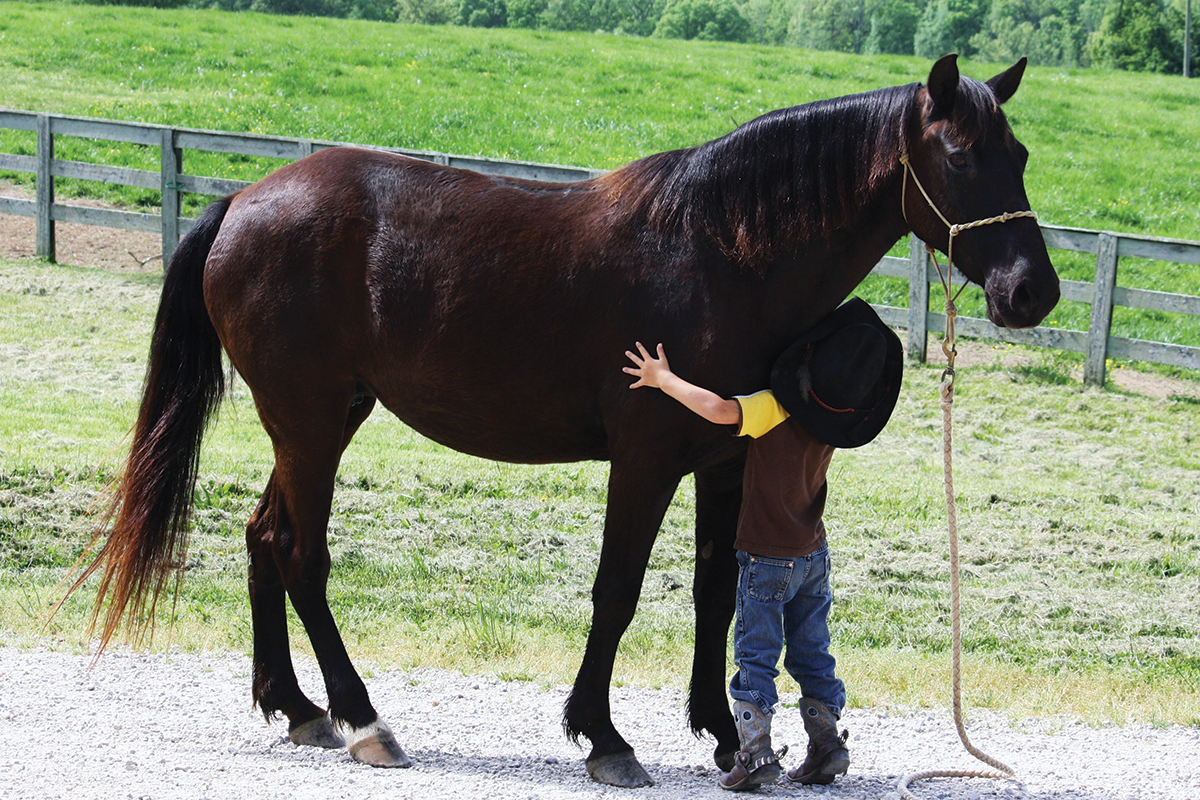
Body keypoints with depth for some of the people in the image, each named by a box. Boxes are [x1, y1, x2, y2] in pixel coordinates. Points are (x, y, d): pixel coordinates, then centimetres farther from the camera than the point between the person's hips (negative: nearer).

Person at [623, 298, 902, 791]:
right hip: (814, 553, 6)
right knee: (812, 654, 16)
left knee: (755, 655, 1)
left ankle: (756, 752, -5)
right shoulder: (836, 419, -4)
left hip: (768, 557, -6)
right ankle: (827, 745, 17)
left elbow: (718, 409, -40)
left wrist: (664, 379, -26)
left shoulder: (774, 409, -25)